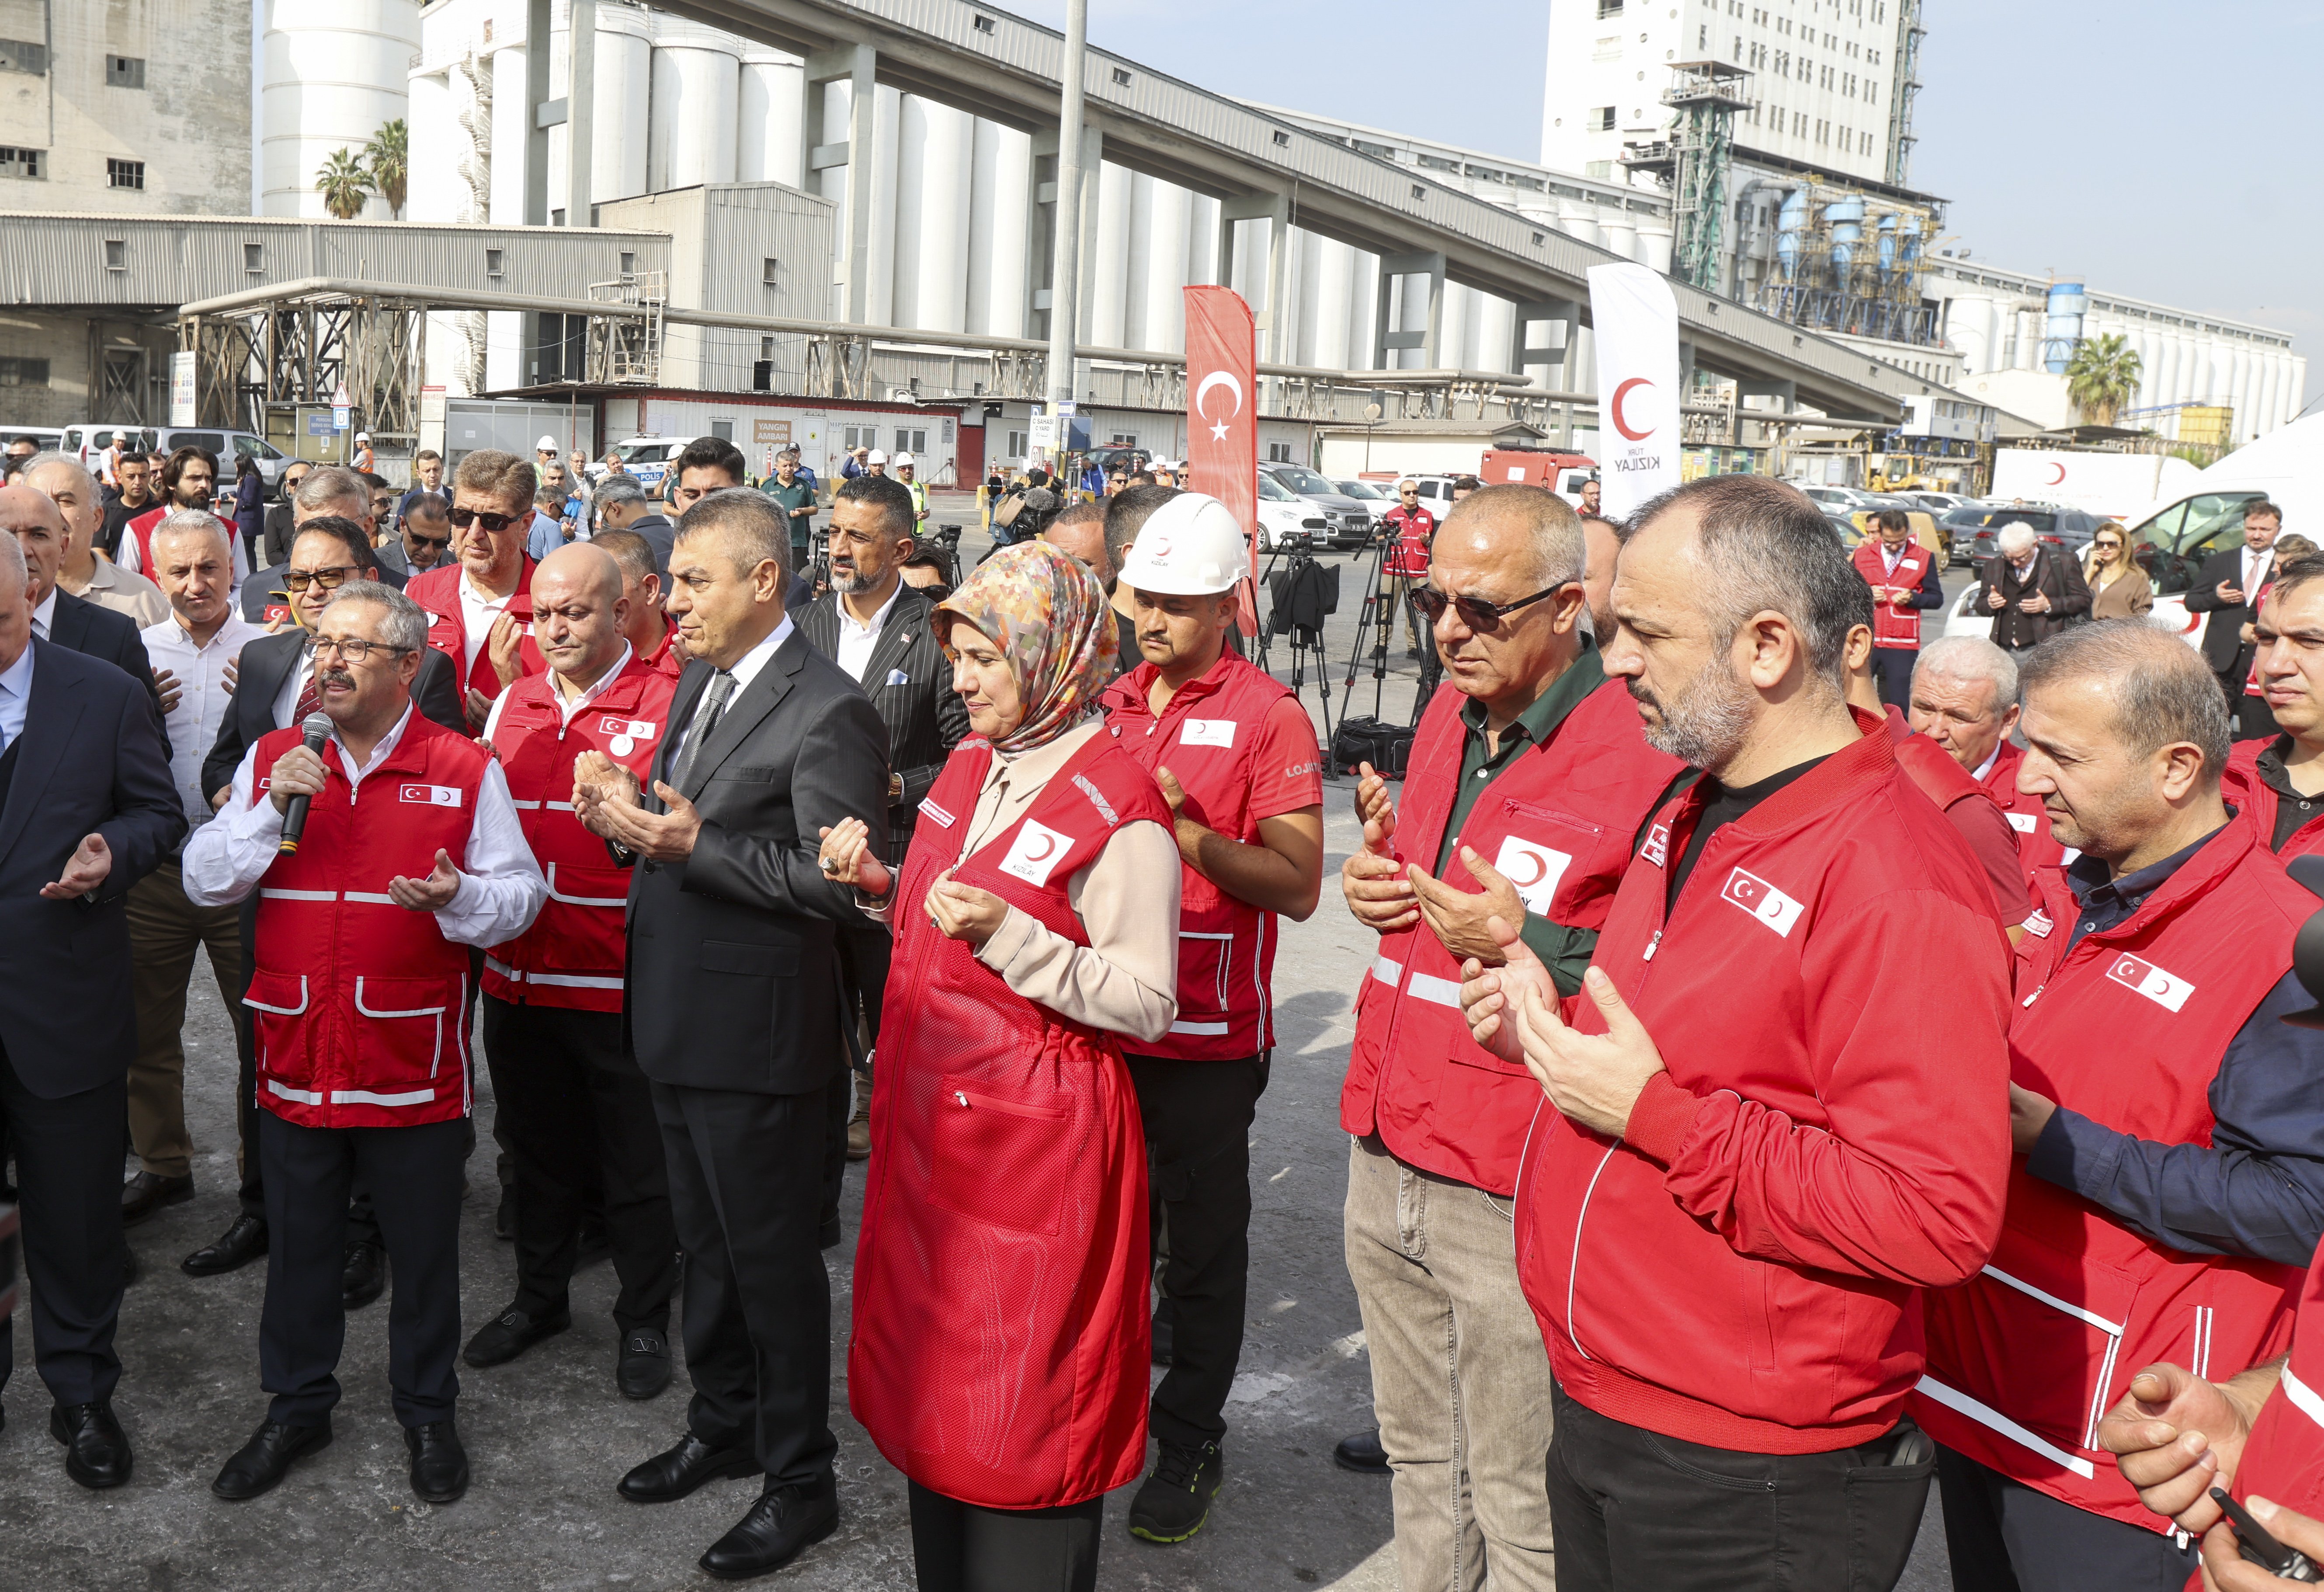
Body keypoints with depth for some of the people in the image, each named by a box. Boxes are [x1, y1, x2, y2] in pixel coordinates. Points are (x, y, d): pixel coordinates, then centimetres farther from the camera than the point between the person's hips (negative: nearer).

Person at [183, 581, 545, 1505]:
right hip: (296, 1055, 2)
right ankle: (297, 1406, 35)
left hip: (415, 1062, -2)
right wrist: (271, 810, -13)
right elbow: (205, 883, 2)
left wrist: (459, 898, -23)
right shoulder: (271, 760, 5)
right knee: (299, 1245, 16)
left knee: (423, 1249, 11)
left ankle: (427, 1411, 30)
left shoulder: (465, 769, -2)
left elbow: (521, 896, -2)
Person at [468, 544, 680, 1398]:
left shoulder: (667, 703, -8)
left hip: (621, 979, -5)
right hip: (519, 968, 6)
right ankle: (539, 1295, 38)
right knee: (537, 1144, 20)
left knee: (637, 1160, 7)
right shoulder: (511, 704, 11)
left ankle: (645, 1320, 24)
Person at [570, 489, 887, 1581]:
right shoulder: (699, 681, 10)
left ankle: (800, 1480, 22)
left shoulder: (826, 712, -19)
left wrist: (693, 846, -27)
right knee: (705, 1241, 23)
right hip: (678, 1018, 9)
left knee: (772, 1254, 5)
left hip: (756, 1032, -9)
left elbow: (839, 883, -24)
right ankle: (724, 1424, 42)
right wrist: (628, 817, -4)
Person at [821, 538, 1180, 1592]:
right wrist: (882, 886, 1)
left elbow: (1147, 1004, -18)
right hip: (933, 1117, 8)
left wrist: (1008, 935, -26)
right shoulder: (974, 764, 9)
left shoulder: (1120, 807, -16)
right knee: (935, 1379, 18)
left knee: (1024, 1402, 4)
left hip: (1037, 1139, -8)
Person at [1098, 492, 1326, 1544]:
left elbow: (1299, 885, -14)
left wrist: (1191, 833, -26)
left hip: (1208, 1033, -5)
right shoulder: (1114, 703, 9)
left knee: (1202, 1242, 8)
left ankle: (1189, 1441, 22)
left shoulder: (1267, 716, -9)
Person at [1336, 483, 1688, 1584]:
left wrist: (1534, 946, -26)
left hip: (1512, 1203, -7)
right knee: (1418, 1452, 24)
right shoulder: (1448, 717, 8)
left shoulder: (1645, 757, -18)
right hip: (1385, 1159, 7)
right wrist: (1377, 879, 3)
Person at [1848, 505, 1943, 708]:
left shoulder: (1923, 558, 4)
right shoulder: (1862, 554, 7)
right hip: (1865, 641, 1)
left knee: (1900, 704, 0)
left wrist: (1912, 598, -12)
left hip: (1903, 644, -1)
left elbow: (1937, 598, 6)